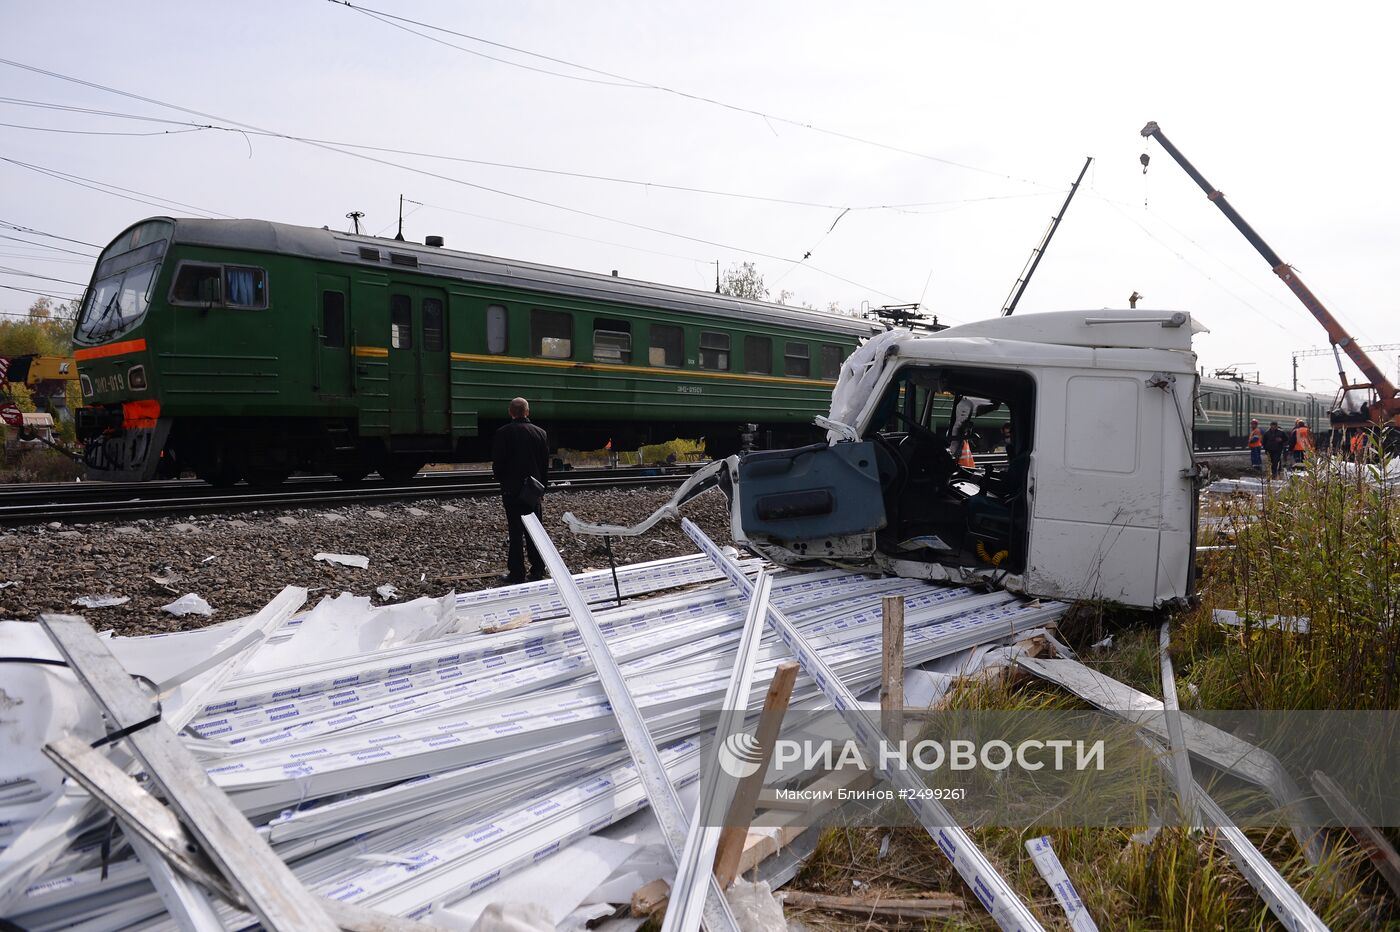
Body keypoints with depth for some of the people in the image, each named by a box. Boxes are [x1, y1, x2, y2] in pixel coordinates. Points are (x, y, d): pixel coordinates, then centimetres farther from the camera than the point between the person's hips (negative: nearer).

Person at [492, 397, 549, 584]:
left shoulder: (503, 433, -10)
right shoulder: (541, 433, 0)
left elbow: (497, 463, -8)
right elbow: (545, 463, 5)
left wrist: (501, 480, 11)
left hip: (511, 490, -3)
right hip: (533, 490, 3)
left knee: (516, 532, 1)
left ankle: (516, 574, 3)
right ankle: (538, 572, 15)